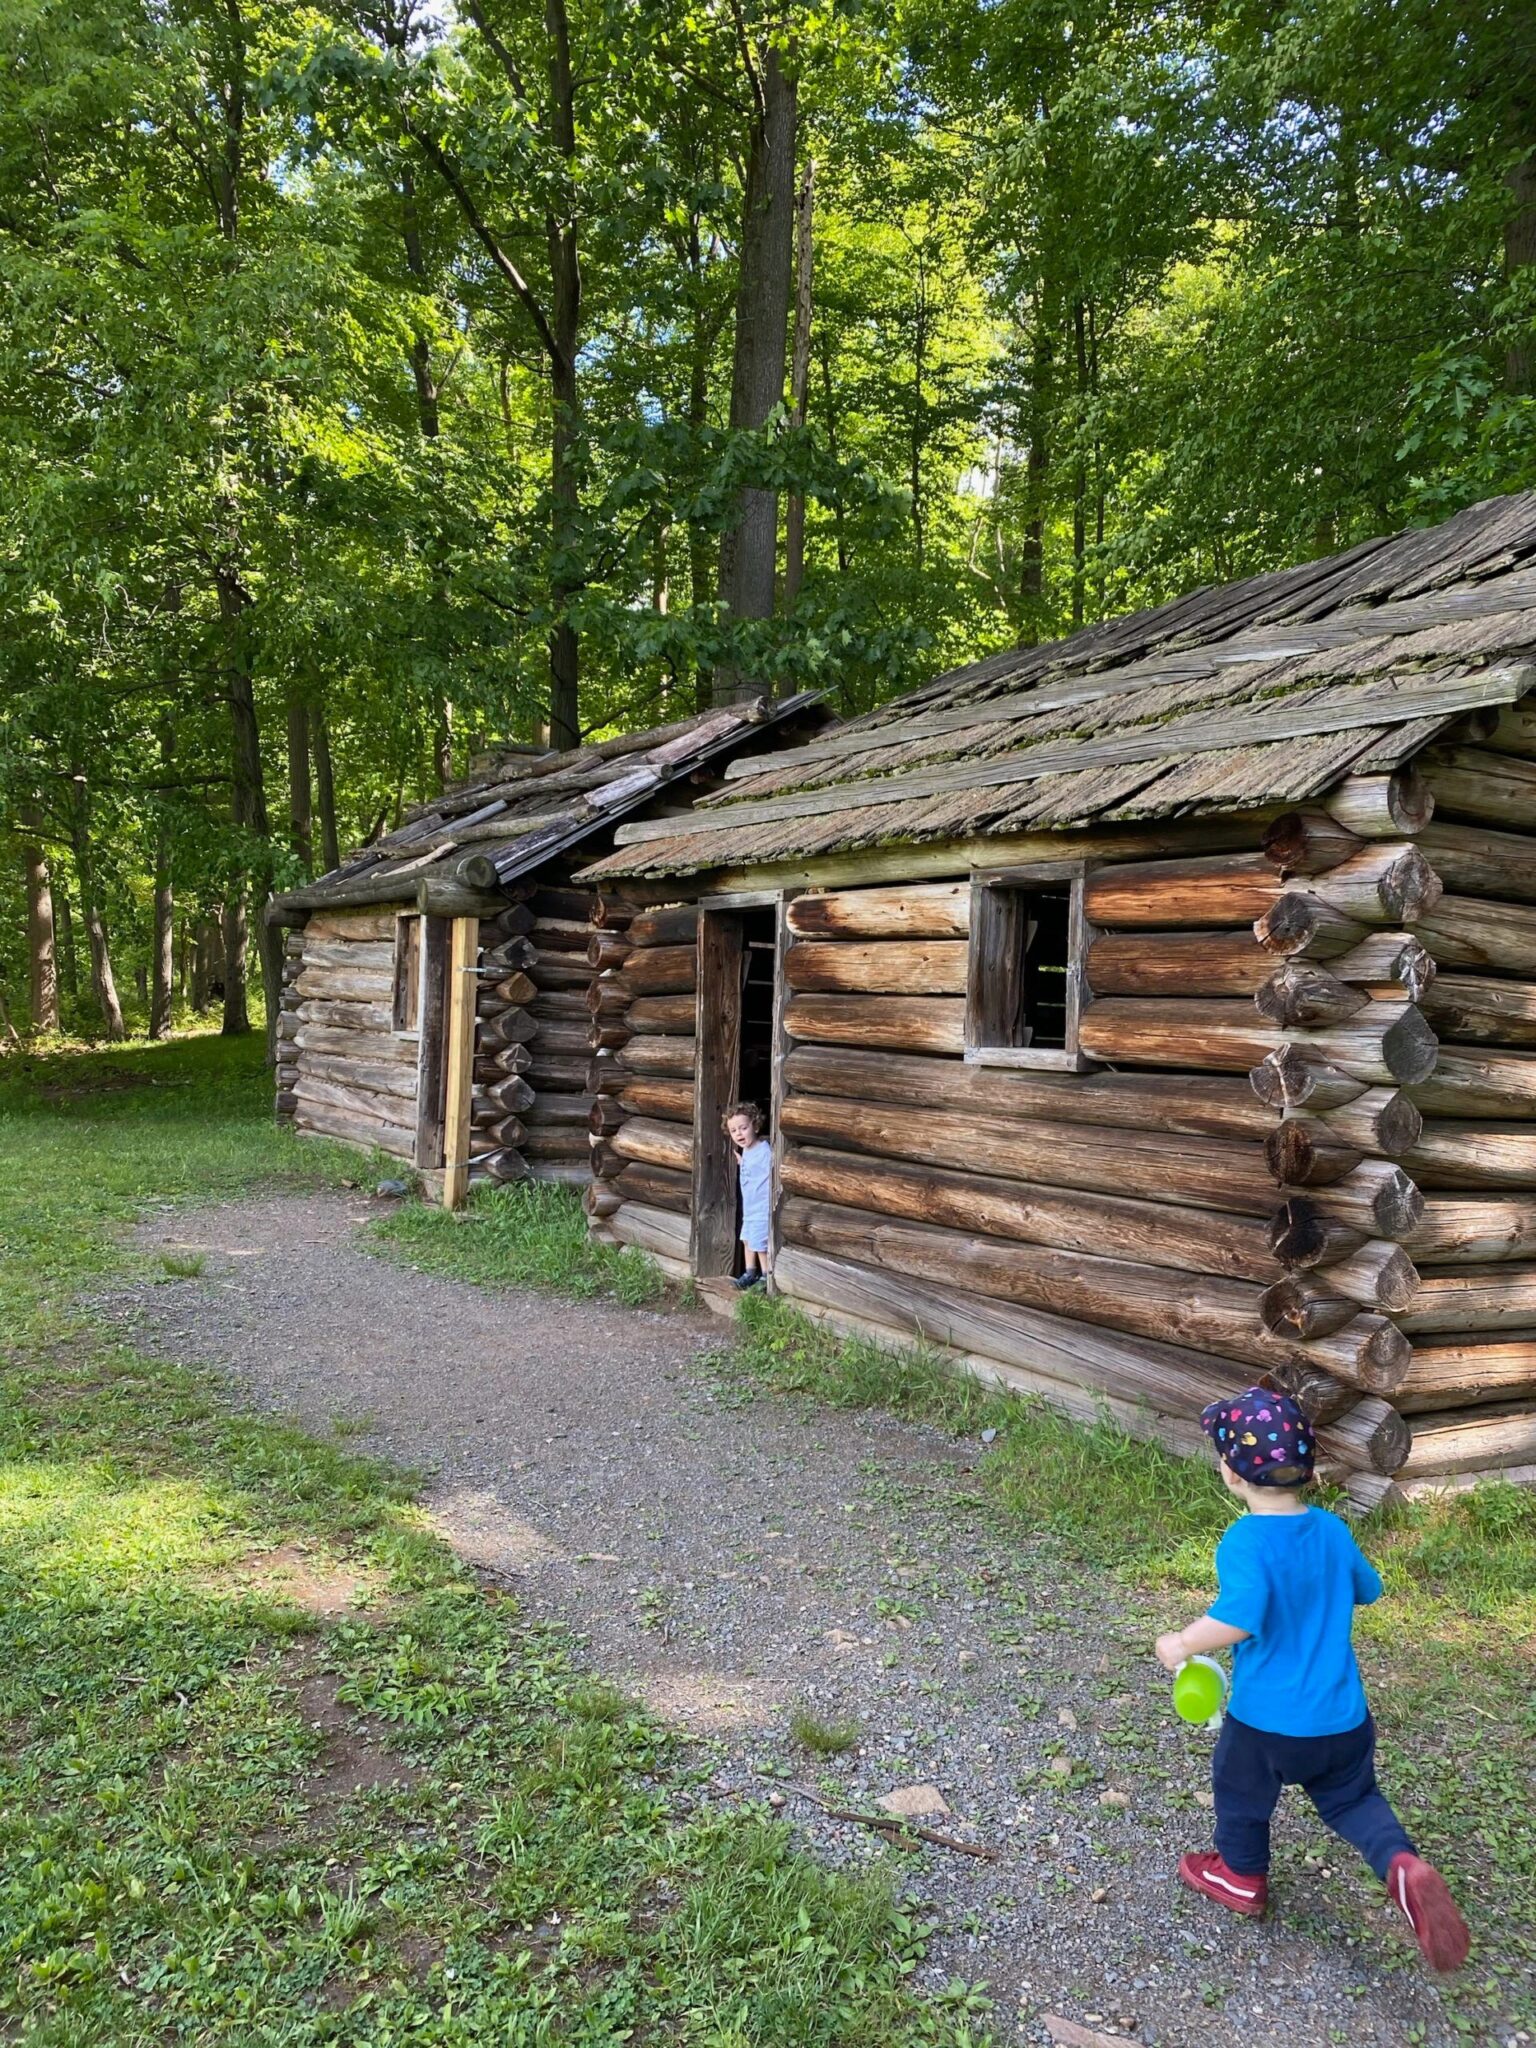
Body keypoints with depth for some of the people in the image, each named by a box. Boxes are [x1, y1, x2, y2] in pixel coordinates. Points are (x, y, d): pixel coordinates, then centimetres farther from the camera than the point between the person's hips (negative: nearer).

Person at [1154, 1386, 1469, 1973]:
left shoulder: (1245, 1542, -25)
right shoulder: (1332, 1529, -5)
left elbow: (1237, 1619, -37)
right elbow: (1366, 1590, 12)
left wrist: (1182, 1644, -22)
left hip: (1265, 1720, -5)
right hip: (1343, 1719, 5)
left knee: (1241, 1791, 22)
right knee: (1352, 1796, 24)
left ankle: (1242, 1878, 44)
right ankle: (1402, 1864, -3)